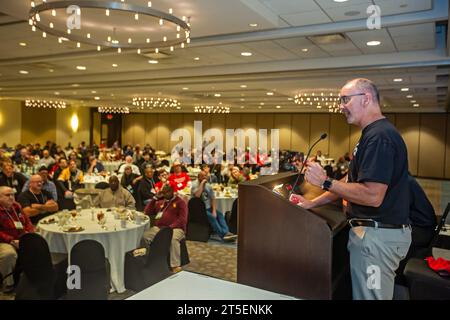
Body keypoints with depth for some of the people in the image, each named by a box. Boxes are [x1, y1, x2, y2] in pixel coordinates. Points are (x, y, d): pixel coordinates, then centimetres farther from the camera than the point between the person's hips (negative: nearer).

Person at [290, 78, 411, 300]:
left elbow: (372, 196, -28)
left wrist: (325, 182, -20)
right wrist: (312, 203, 13)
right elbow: (351, 182, 17)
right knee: (368, 293, 23)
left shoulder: (379, 136, -21)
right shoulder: (374, 134, 14)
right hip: (376, 230, 10)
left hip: (378, 234, -10)